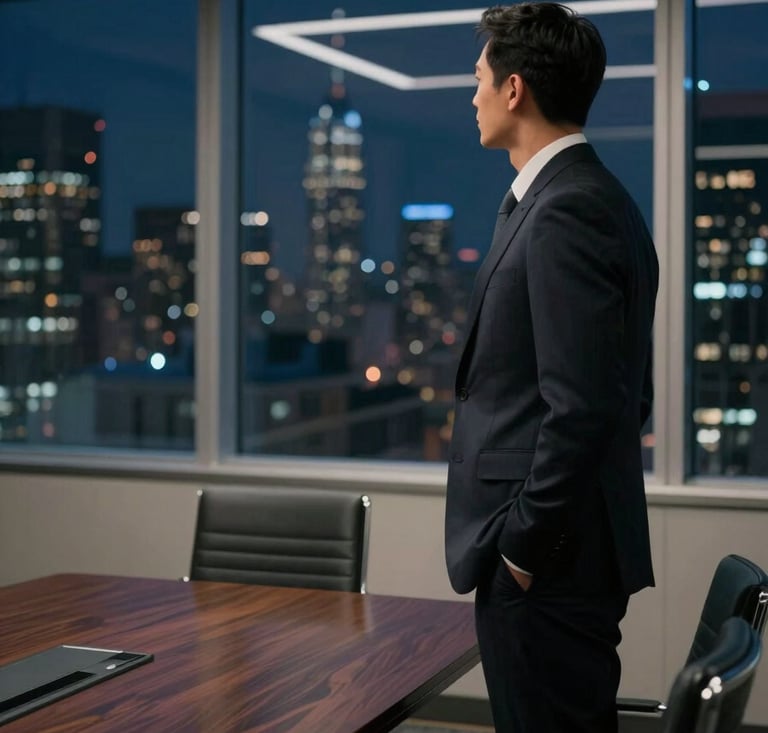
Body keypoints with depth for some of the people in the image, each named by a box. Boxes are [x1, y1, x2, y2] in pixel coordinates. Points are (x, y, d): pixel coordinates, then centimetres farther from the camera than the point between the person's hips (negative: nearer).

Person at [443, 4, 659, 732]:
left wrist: (522, 545, -16)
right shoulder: (596, 199, 12)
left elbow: (582, 407, -24)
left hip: (546, 562, -10)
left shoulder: (564, 211, -18)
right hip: (568, 548, 10)